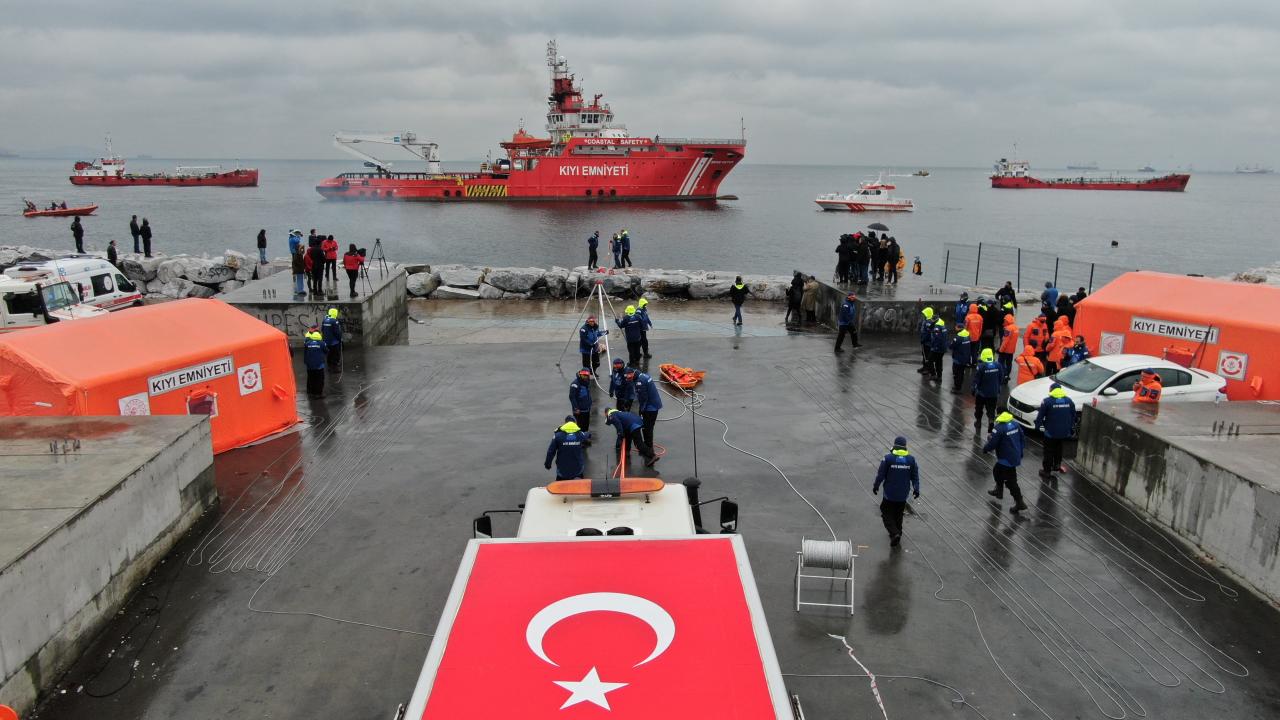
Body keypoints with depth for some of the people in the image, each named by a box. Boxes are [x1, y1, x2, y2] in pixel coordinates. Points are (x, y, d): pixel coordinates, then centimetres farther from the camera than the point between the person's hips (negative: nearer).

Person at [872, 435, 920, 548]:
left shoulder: (888, 458, -14)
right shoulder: (911, 459, -4)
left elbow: (880, 474, -9)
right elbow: (915, 476, 3)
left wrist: (876, 486, 6)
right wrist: (916, 489, 16)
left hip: (889, 493, -4)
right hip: (903, 495, 4)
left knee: (887, 514, 7)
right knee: (898, 515, 21)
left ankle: (894, 533, -10)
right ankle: (897, 533, 32)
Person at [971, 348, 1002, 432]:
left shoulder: (981, 367, -20)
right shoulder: (998, 366, -5)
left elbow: (976, 381, -15)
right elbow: (1000, 380, 7)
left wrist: (974, 390, -1)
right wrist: (998, 390, 18)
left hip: (982, 393, -3)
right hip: (993, 393, 3)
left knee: (979, 409, 18)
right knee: (991, 410, 9)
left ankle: (978, 423, 33)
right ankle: (991, 421, -10)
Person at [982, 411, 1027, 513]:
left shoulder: (999, 428, -24)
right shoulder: (1015, 424, 0)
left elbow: (992, 444, -20)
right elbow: (1021, 439, 11)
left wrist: (985, 448, 2)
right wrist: (1020, 453, 24)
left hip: (1006, 459, -8)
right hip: (1016, 457, 8)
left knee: (1010, 482, 1)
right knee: (997, 470, 27)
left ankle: (1019, 503, 4)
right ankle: (998, 491, 42)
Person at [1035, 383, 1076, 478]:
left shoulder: (1047, 401, -12)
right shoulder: (1069, 401, 3)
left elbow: (1040, 415, -10)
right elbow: (1073, 416, 11)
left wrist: (1038, 426, 3)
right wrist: (1072, 428, 21)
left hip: (1051, 432, -5)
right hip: (1064, 431, 5)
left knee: (1049, 451, 5)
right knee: (1058, 448, 26)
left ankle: (1047, 471, 10)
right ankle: (1057, 465, 35)